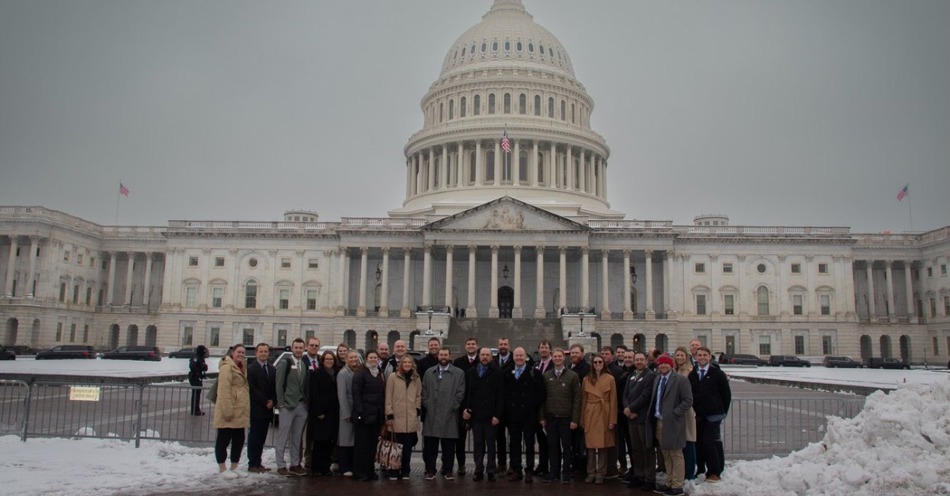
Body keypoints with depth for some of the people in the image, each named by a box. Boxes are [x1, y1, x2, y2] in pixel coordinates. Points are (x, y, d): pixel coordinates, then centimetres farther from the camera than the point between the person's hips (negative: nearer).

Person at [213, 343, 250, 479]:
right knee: (224, 439, 1)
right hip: (229, 412, -9)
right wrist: (227, 410, -23)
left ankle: (234, 468, 21)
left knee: (239, 440, 12)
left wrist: (246, 409, 15)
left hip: (240, 411, 9)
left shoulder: (242, 368, 17)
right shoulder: (227, 367, -12)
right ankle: (222, 468, 9)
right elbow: (224, 390, -19)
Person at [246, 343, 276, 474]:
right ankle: (252, 464, 7)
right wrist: (265, 402, -12)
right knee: (254, 437, 0)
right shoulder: (251, 368, -6)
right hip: (255, 409, -5)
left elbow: (275, 388, 12)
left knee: (261, 438, 9)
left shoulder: (272, 369, 13)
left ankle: (258, 463, 15)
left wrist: (272, 402, -4)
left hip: (268, 409, 6)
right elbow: (252, 389, -11)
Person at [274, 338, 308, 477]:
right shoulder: (284, 362, -3)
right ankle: (281, 466, 6)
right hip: (287, 405, -6)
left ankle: (295, 464, 17)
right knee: (283, 437, -1)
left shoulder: (304, 365, 14)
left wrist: (307, 403, 4)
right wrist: (281, 403, -13)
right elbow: (279, 384, -8)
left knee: (297, 438, 10)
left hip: (302, 406, 6)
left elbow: (305, 386, 13)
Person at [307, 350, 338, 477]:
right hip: (320, 413, -5)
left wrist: (337, 410, 4)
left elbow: (337, 393, 12)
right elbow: (314, 394, -8)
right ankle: (316, 468, 7)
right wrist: (318, 412, -14)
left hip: (332, 413, 5)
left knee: (329, 442, 5)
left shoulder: (336, 374, 13)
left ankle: (325, 467, 13)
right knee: (319, 441, -2)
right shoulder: (316, 374, -2)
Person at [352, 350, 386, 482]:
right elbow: (356, 394, -10)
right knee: (362, 444, -1)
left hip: (376, 415, 6)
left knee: (372, 444, 8)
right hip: (364, 414, -6)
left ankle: (370, 471, 16)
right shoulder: (360, 373, -3)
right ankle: (360, 472, 6)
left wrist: (383, 413, 8)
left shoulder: (380, 374, 16)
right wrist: (360, 412, -17)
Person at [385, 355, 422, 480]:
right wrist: (389, 415, -5)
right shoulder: (393, 377, -1)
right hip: (396, 418, -3)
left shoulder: (416, 378, 9)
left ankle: (405, 472, 17)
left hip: (411, 419, 3)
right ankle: (394, 472, 11)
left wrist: (417, 409, 3)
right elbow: (388, 397, -1)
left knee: (408, 446, 5)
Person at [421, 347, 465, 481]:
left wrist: (451, 408, -6)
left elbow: (460, 394, 0)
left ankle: (447, 471, 13)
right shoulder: (429, 372, 13)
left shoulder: (459, 373, 4)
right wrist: (427, 406, 0)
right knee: (430, 446, 4)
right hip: (431, 416, 2)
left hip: (449, 416, -2)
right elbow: (424, 392, 11)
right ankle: (430, 470, 14)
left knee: (448, 447, 3)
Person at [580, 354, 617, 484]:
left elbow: (613, 401, -3)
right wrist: (582, 419, 2)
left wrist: (612, 420, -7)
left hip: (604, 415, -2)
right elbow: (583, 400, 7)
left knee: (603, 445, 3)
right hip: (590, 415, 2)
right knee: (590, 445, 4)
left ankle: (600, 473, 12)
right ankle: (591, 472, 14)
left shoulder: (610, 379, -1)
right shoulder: (587, 379, 6)